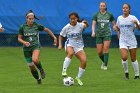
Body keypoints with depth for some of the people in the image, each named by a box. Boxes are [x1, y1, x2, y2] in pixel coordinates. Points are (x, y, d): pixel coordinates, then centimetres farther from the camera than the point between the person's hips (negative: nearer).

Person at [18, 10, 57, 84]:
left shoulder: (37, 26, -3)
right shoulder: (22, 27, -3)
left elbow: (47, 30, 11)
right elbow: (19, 38, 3)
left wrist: (54, 37, 11)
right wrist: (24, 42, -17)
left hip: (36, 46, -2)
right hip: (27, 48, 2)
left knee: (35, 60, -34)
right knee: (31, 67, 6)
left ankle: (41, 70, -4)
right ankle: (38, 79, 32)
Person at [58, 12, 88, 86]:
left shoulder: (80, 25, -4)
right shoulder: (67, 27, -3)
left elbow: (86, 25, -15)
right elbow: (61, 36, 8)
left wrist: (85, 23, -38)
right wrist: (60, 45, -3)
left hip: (79, 46, 2)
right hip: (69, 44, -1)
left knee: (84, 61, -16)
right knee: (70, 53, -38)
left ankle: (78, 78, 3)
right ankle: (64, 70, -35)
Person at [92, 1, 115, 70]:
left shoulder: (109, 15, 3)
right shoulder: (96, 15, 2)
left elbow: (113, 24, 12)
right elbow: (93, 24, -5)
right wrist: (93, 32, -22)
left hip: (107, 34, -1)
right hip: (99, 35, 1)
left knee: (106, 48, -18)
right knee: (99, 52, 0)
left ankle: (105, 65, -14)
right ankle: (104, 61, 29)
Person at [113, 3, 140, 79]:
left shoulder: (132, 18, -4)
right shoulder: (119, 18, 6)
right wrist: (115, 28, -3)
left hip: (132, 41, -2)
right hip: (123, 41, 2)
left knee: (133, 59, 3)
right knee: (124, 57, -17)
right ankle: (126, 72, 6)